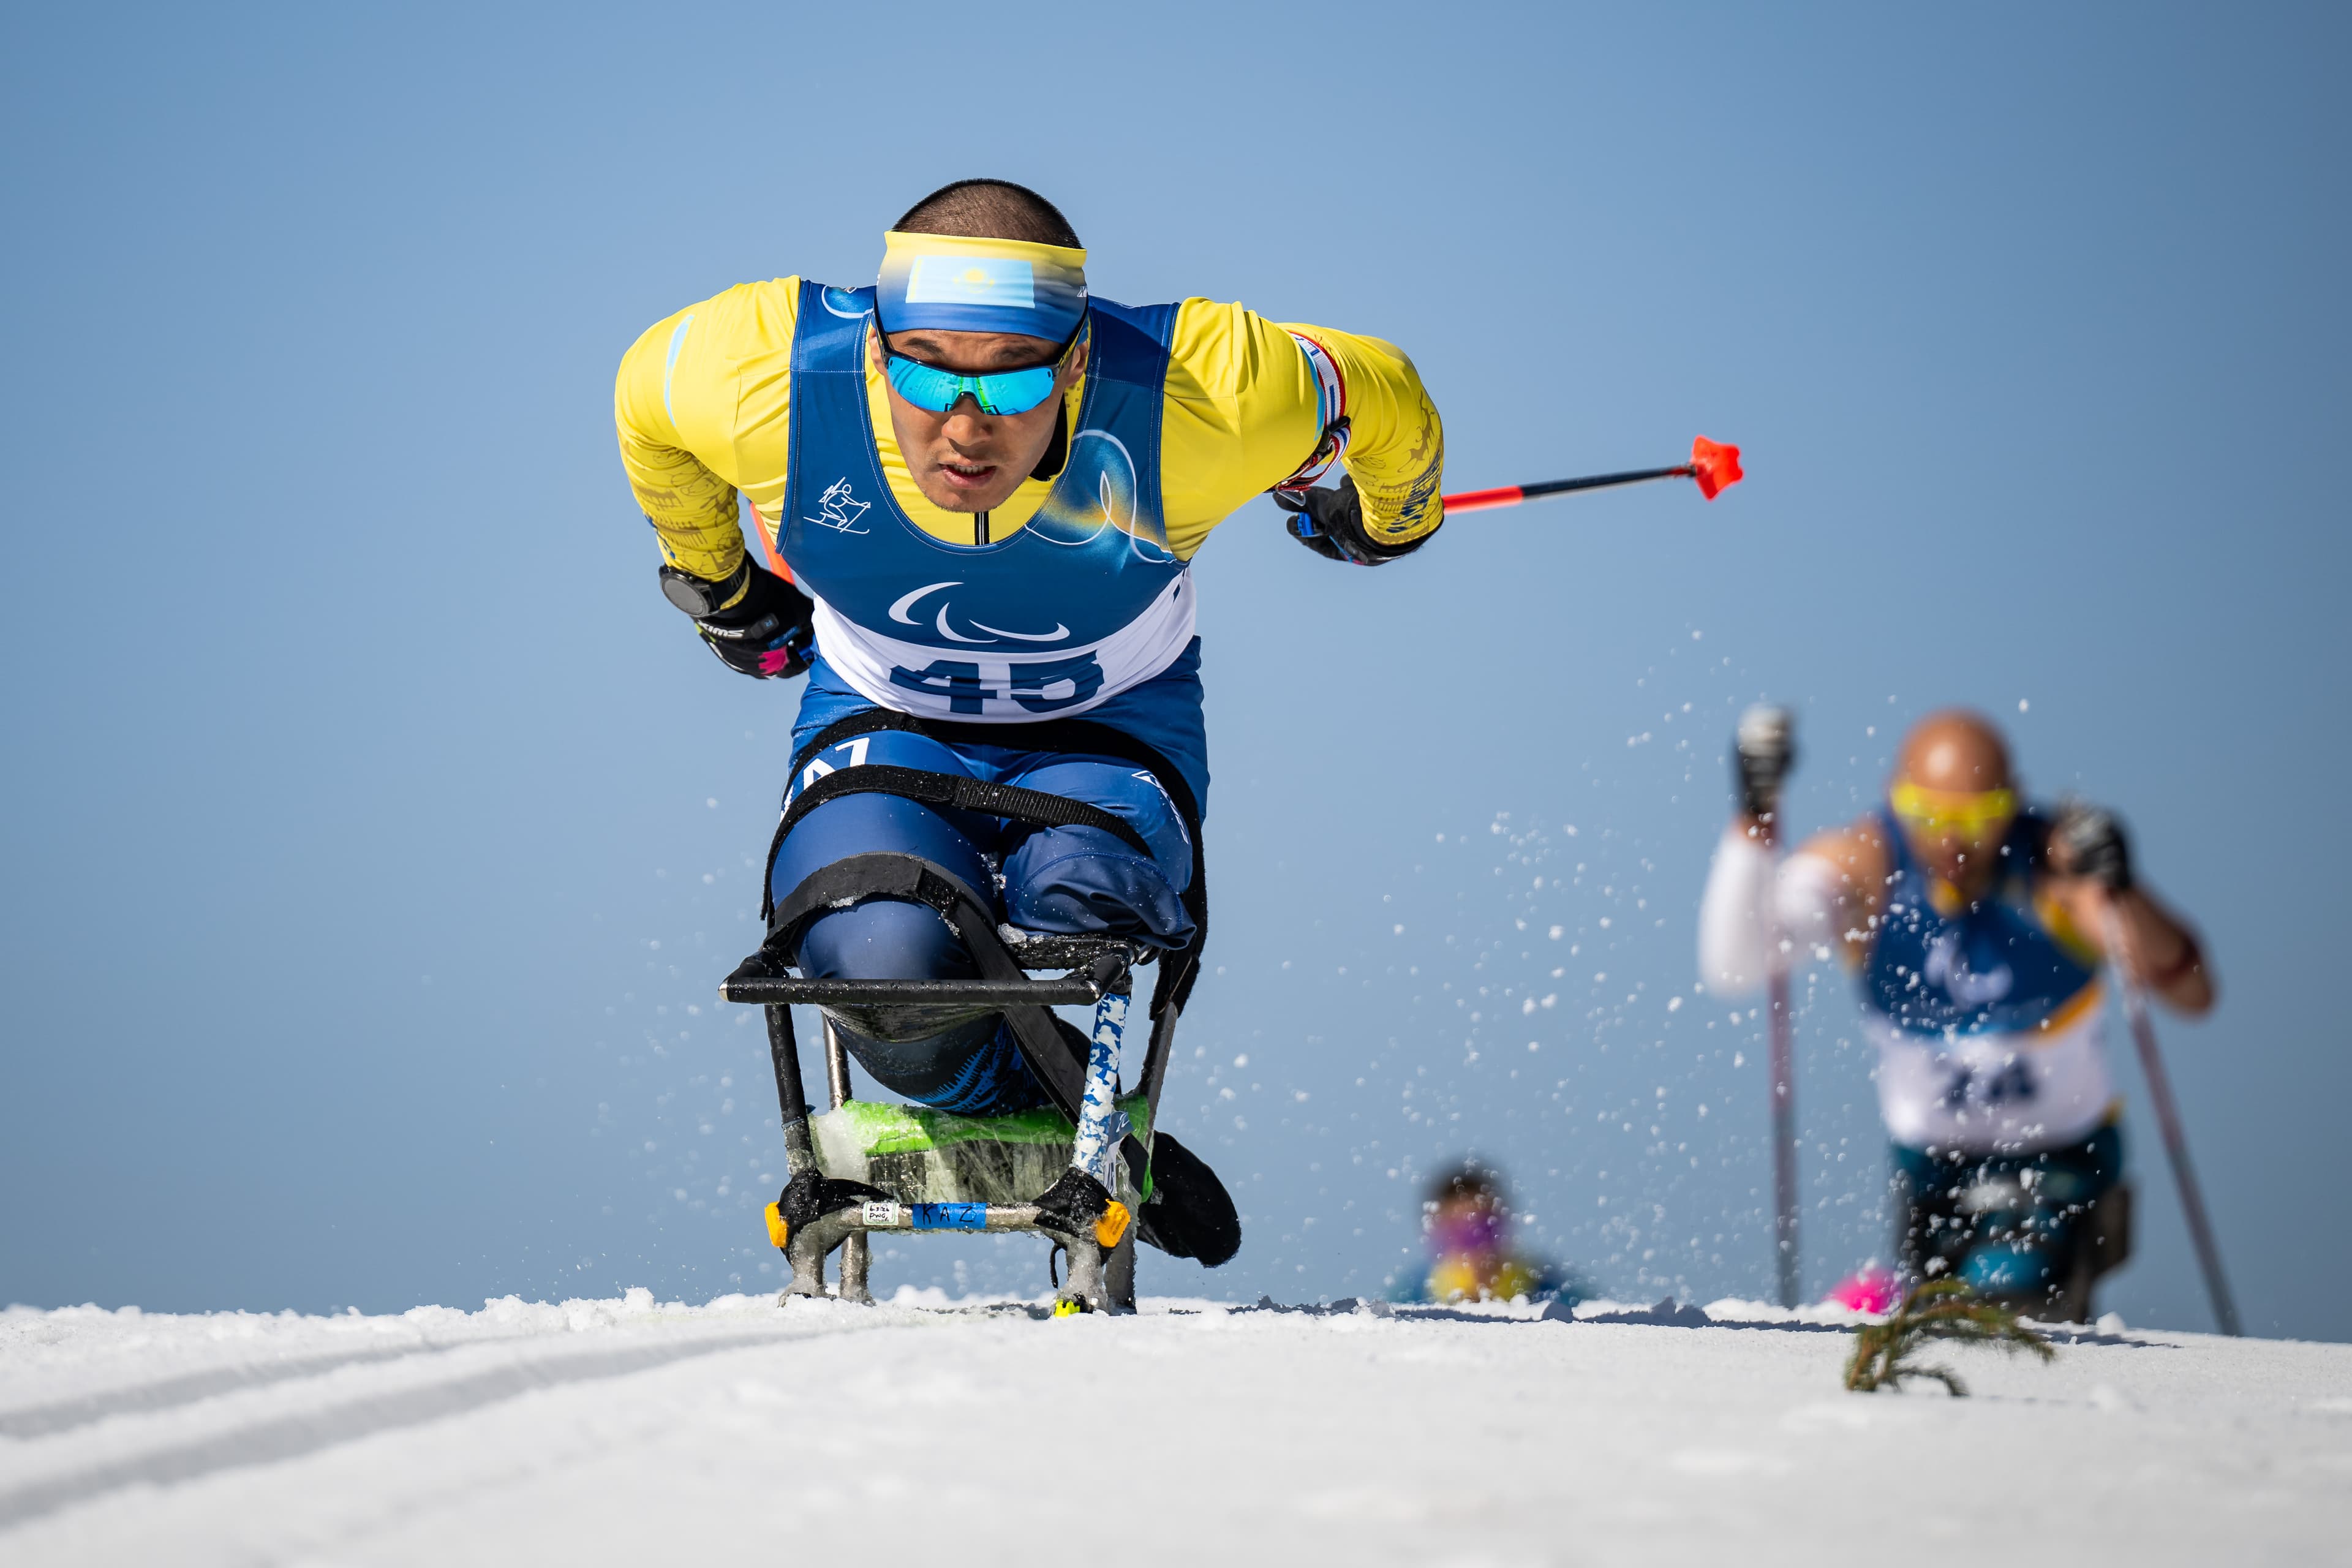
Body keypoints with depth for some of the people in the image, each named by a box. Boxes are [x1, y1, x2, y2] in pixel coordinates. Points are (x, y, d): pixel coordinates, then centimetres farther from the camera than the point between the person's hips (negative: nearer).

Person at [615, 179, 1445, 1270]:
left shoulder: (1196, 402, -32)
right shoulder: (769, 383, -28)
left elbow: (1381, 403, -9)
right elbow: (647, 393, -2)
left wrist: (1378, 520, 14)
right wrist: (713, 582, 14)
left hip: (1107, 731, 0)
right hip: (882, 727, 1)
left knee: (1077, 908, -34)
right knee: (884, 958, -31)